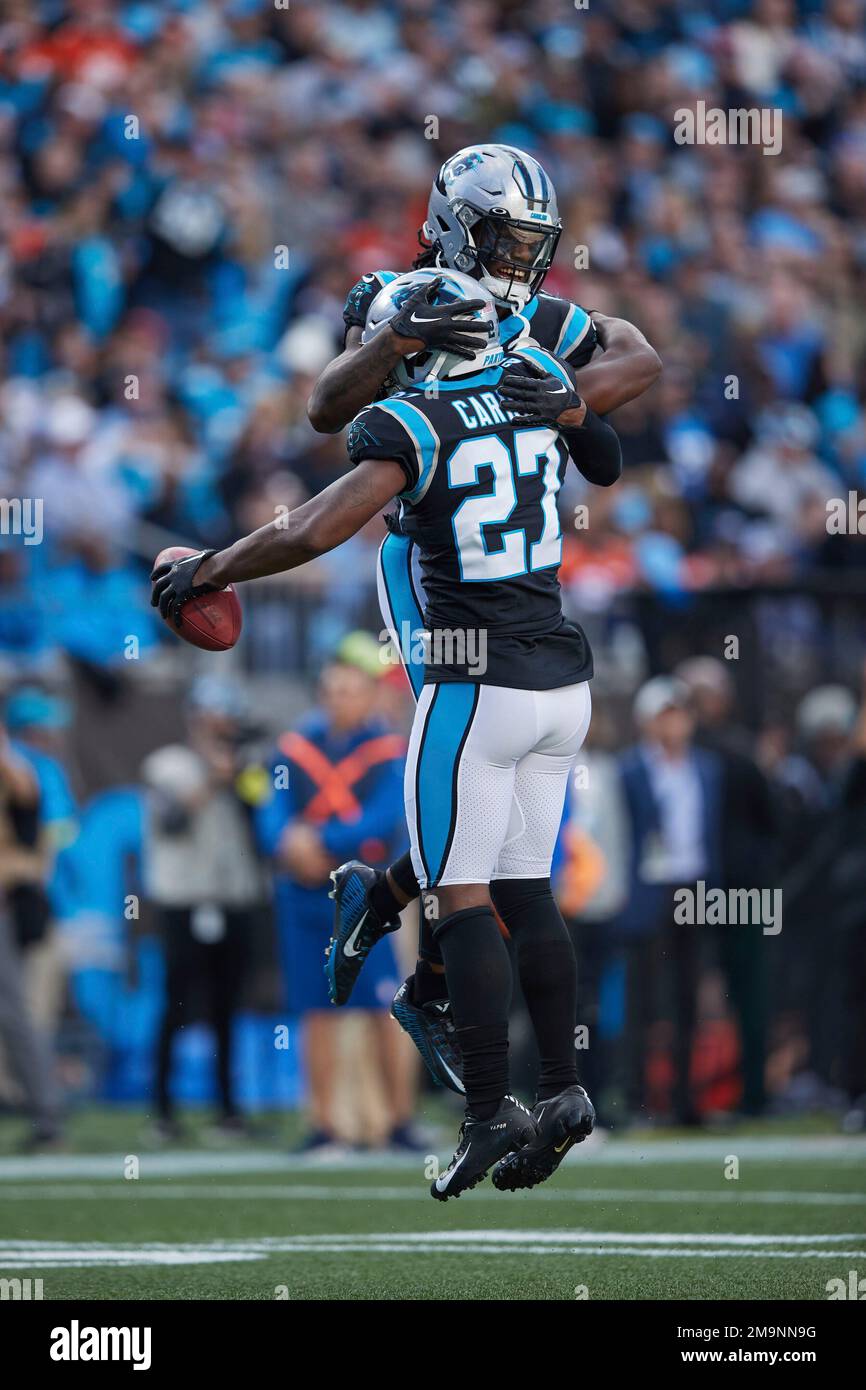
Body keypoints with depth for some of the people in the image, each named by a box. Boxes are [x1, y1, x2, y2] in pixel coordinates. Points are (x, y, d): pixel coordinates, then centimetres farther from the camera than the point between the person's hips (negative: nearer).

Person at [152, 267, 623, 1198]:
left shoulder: (408, 426, -10)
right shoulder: (536, 379, 7)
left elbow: (312, 533, -20)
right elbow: (608, 466, 28)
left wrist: (206, 572, -8)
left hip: (476, 690, -6)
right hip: (563, 680, 6)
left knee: (461, 897, -2)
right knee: (525, 888, 13)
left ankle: (490, 1110, -6)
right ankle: (562, 1088, 8)